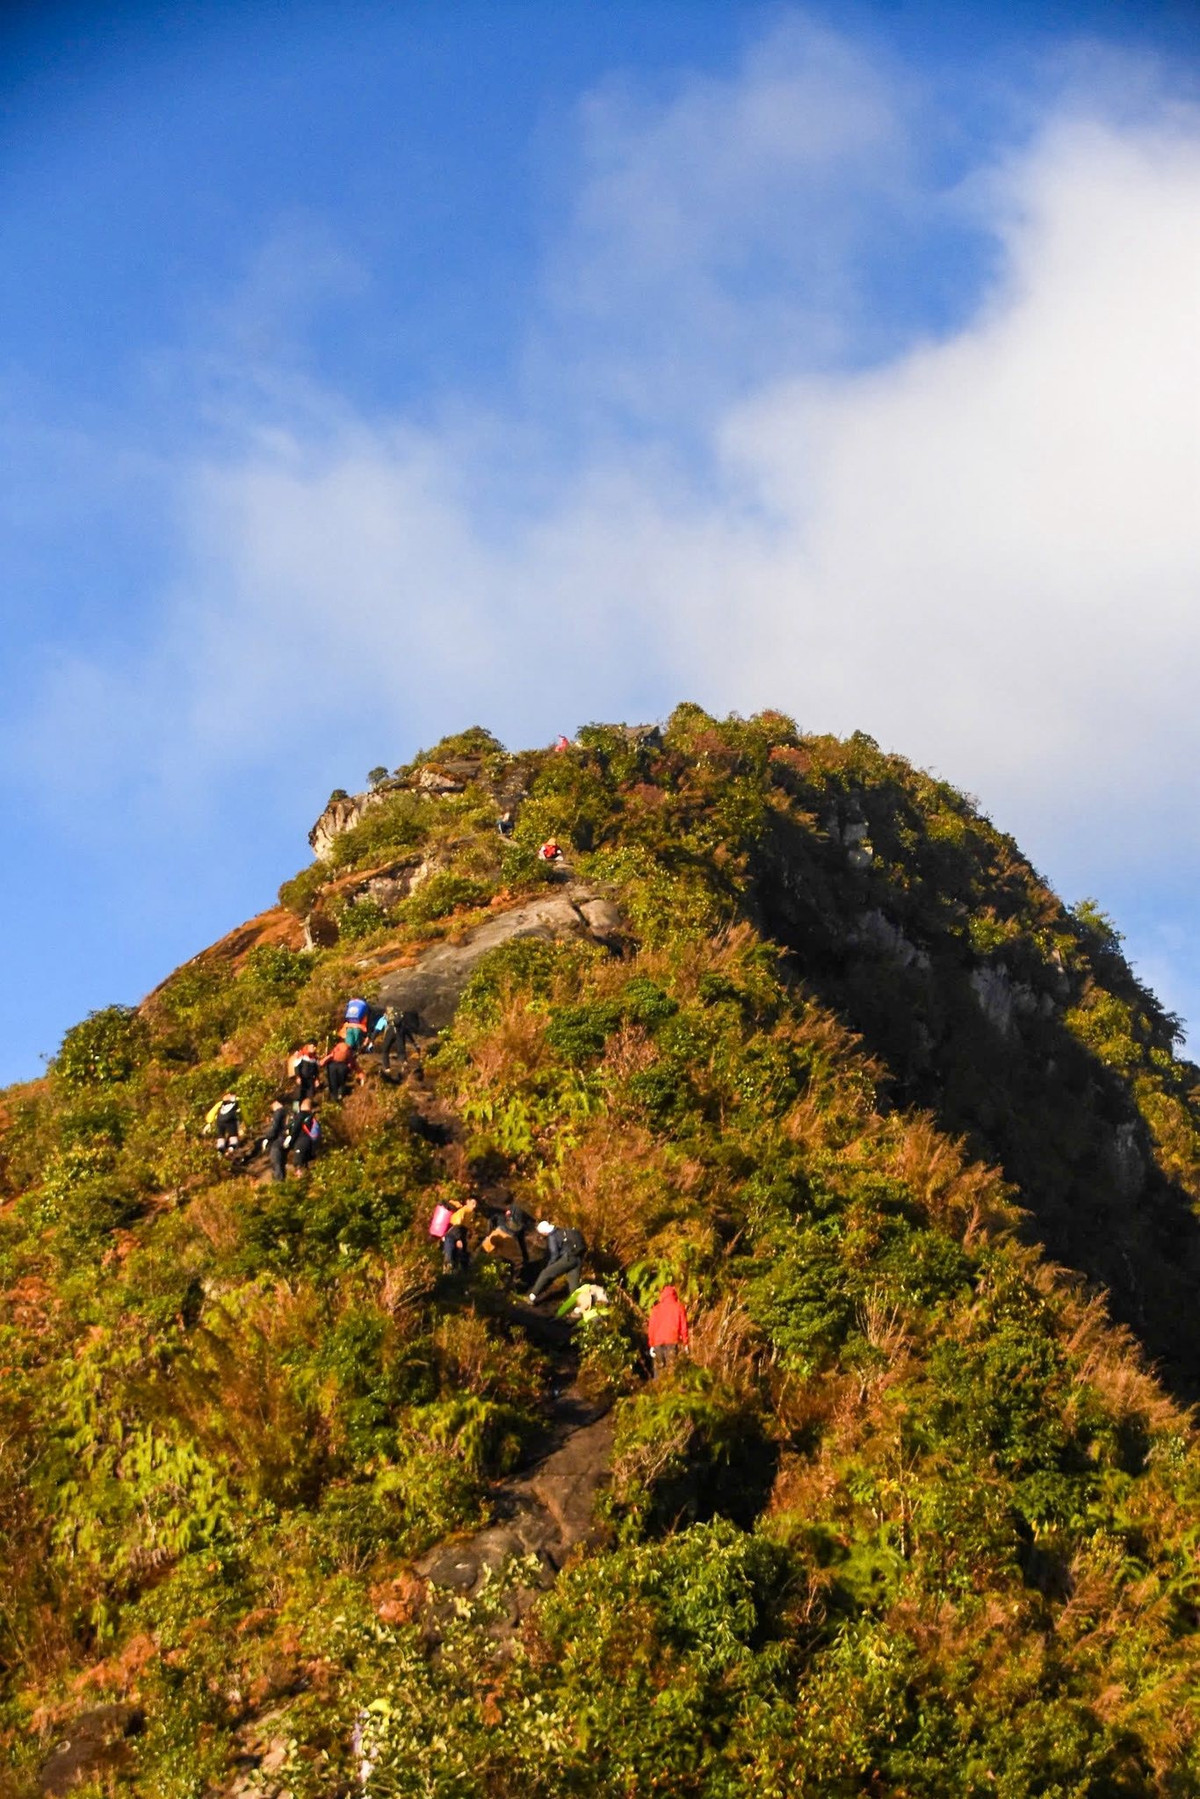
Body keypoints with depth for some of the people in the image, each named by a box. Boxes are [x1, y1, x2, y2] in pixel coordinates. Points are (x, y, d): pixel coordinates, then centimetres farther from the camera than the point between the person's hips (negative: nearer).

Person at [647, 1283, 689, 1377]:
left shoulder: (656, 1309, 10)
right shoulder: (679, 1307, 6)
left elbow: (651, 1327, 7)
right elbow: (683, 1326, 3)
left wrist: (651, 1345, 9)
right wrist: (685, 1343, 5)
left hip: (658, 1342, 2)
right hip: (673, 1341, -2)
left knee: (658, 1367, 6)